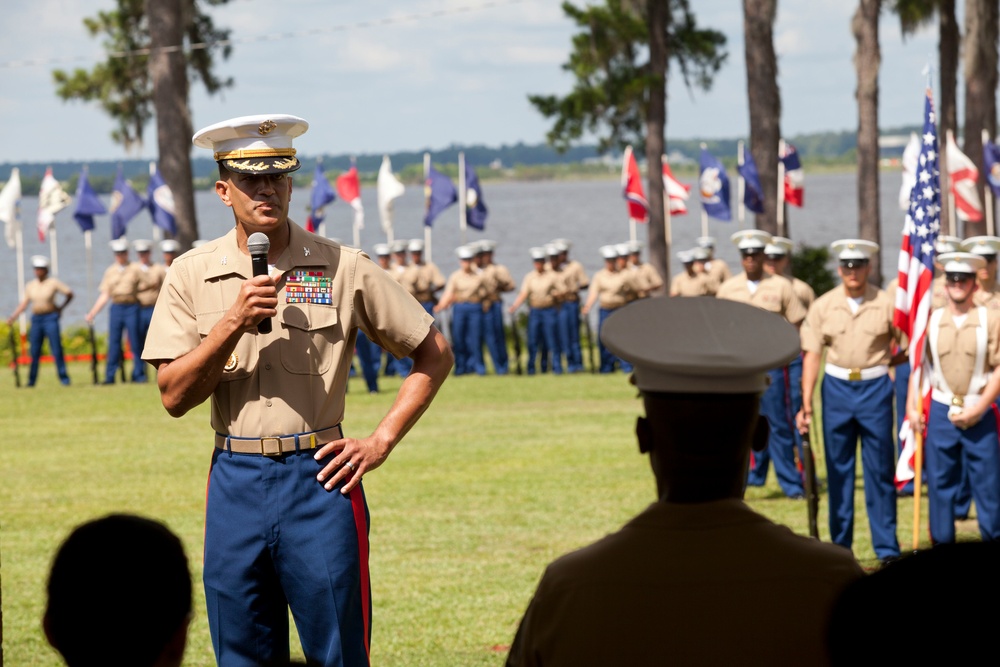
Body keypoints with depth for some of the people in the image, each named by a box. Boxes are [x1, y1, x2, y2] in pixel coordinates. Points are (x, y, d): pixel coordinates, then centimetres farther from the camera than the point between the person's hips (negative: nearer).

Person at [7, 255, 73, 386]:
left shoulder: (53, 283, -3)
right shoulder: (30, 286, 8)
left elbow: (69, 294, 3)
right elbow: (24, 303, 9)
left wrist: (61, 308, 3)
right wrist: (13, 317, 0)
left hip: (51, 318, -4)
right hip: (36, 319, 4)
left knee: (56, 349, -7)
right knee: (34, 351, 2)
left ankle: (63, 378, 0)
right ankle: (31, 381, 7)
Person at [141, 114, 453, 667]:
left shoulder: (342, 269, -1)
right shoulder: (192, 275, 4)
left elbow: (434, 355, 5)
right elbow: (174, 396, -2)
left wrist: (380, 443, -2)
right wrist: (234, 323, -14)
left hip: (318, 477, -2)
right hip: (235, 481, 2)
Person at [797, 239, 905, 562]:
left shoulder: (886, 305, -2)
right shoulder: (823, 306, 1)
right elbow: (812, 354, 0)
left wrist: (882, 363, 1)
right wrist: (806, 405, -5)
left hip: (875, 388, -1)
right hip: (837, 388, 2)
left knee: (880, 470, 1)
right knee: (838, 469, 7)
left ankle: (887, 548, 6)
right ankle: (840, 545, 14)